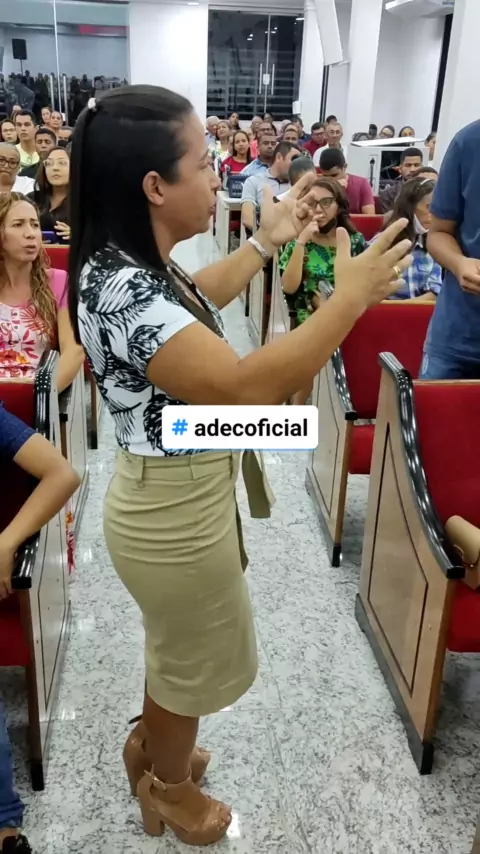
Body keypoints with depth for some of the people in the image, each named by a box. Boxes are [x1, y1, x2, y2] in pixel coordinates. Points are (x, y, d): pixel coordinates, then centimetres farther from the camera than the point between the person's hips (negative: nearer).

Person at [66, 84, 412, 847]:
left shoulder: (137, 265, -1)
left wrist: (266, 243, 19)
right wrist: (352, 299, -32)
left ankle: (151, 747, 58)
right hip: (176, 512, -10)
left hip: (182, 494, 10)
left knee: (176, 648, 31)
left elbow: (193, 305, 21)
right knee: (190, 663, 17)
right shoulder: (120, 290, -32)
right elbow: (243, 388, -40)